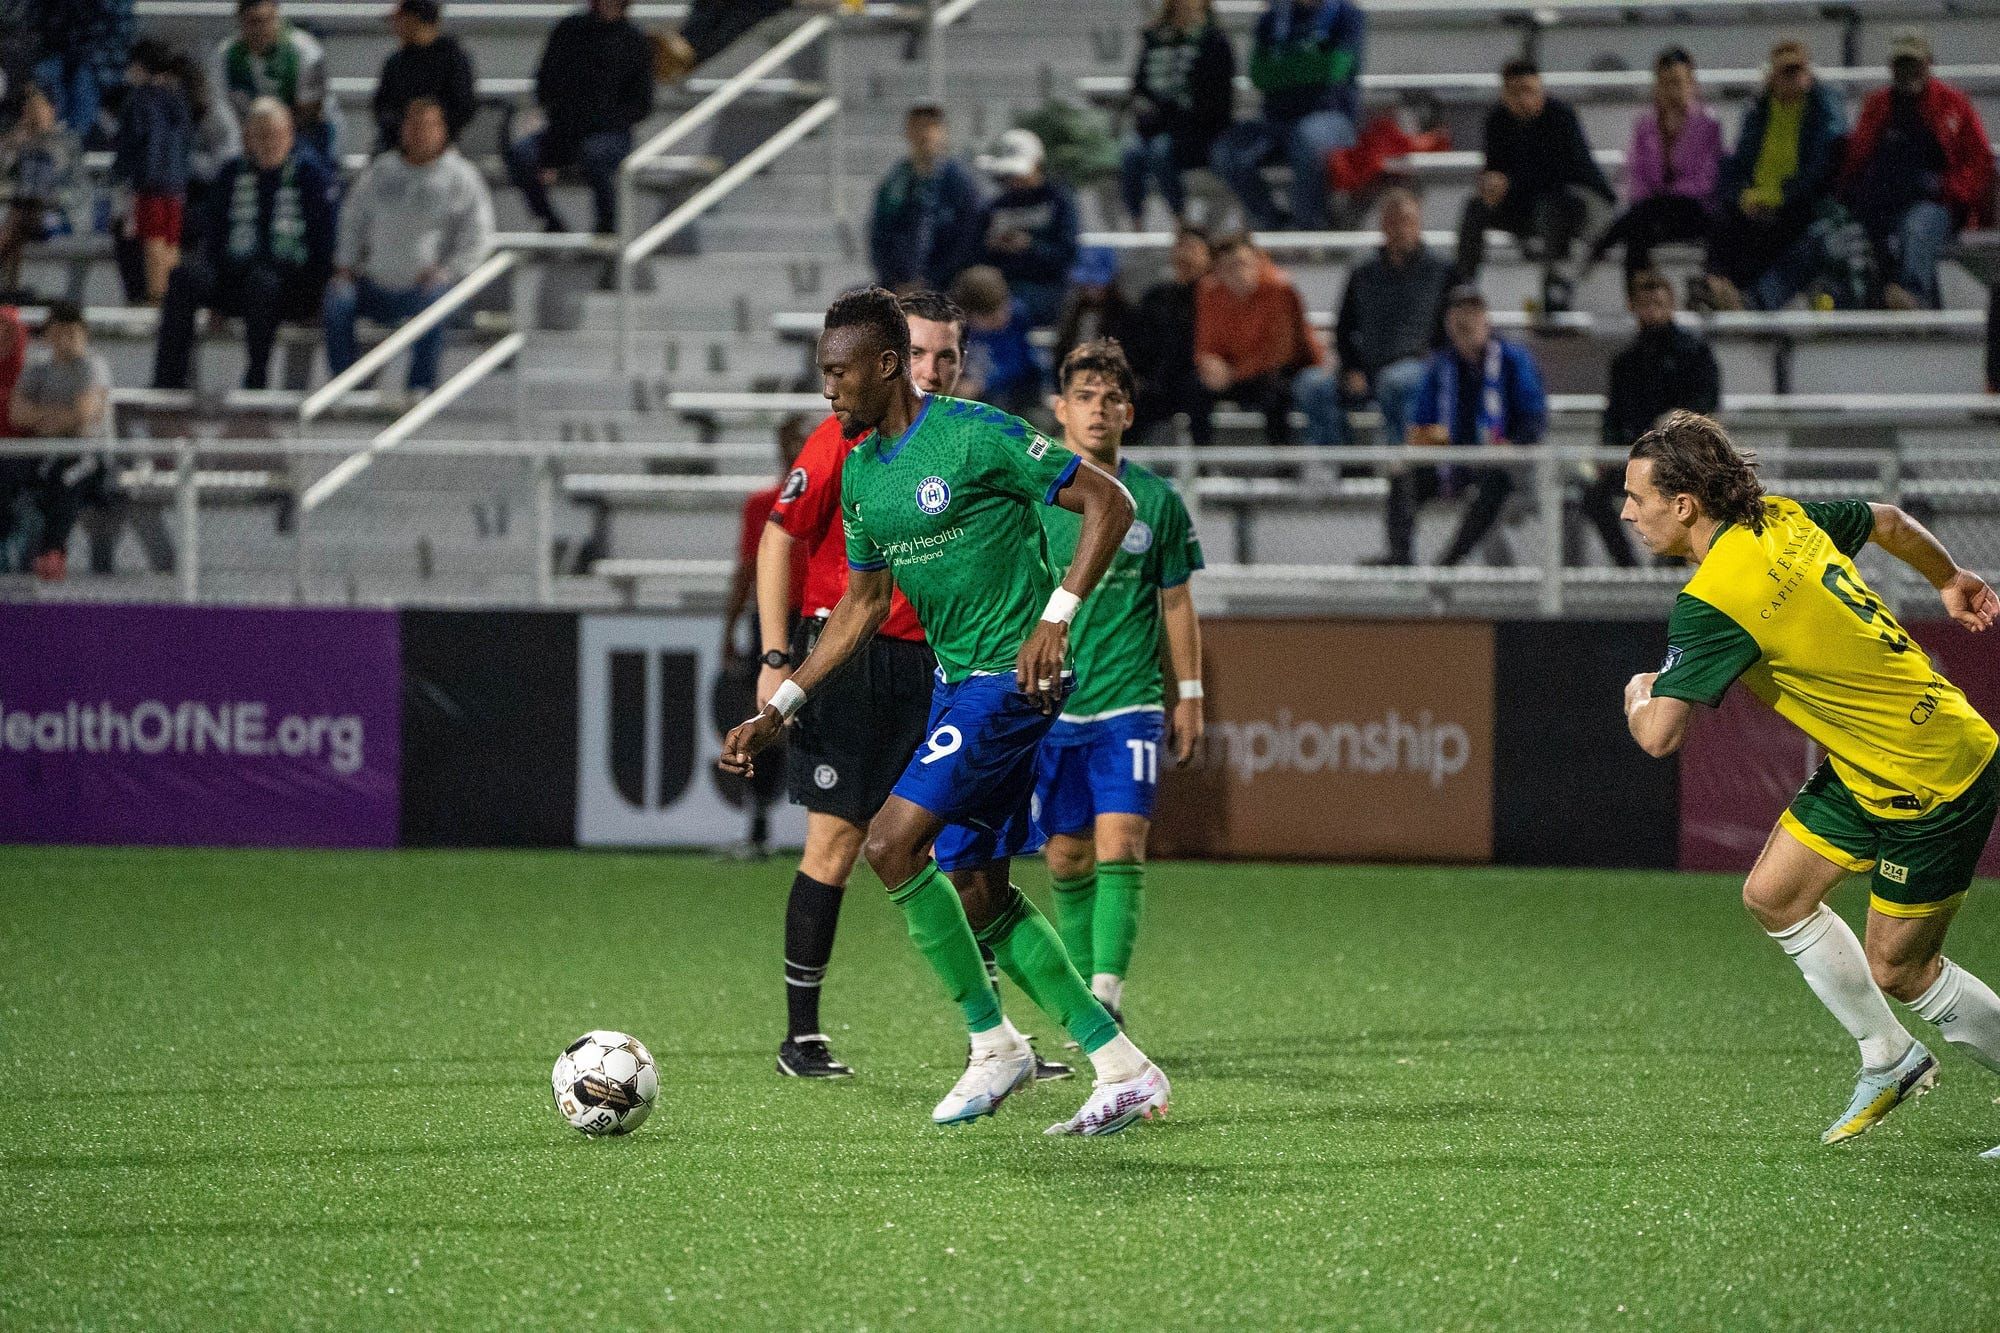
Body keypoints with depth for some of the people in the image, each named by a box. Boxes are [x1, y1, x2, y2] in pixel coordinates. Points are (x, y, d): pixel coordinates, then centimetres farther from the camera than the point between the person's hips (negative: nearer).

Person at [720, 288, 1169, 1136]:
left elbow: (1109, 501, -12)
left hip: (1013, 677, -9)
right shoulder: (859, 471, 10)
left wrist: (1056, 618, -20)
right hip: (955, 682, 9)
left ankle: (993, 1044, -5)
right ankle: (1123, 1071, 12)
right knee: (976, 892, 6)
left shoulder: (976, 435, -15)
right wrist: (777, 710, 15)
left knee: (891, 843, -17)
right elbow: (861, 605, 20)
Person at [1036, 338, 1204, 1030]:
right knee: (1067, 857, 6)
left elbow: (1176, 603, 10)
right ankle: (1081, 991, 18)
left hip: (1129, 701, -1)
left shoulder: (1156, 500, 3)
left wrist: (1189, 695, 9)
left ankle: (1109, 992, -20)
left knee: (1120, 845, -14)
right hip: (1047, 705, 1)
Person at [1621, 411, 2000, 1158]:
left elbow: (1659, 735, -29)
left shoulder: (1714, 603, -26)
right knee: (1773, 895, 10)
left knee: (1896, 970, 2)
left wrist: (1637, 696, -4)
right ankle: (1889, 1061, 23)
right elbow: (1889, 522, 16)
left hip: (1931, 782, -9)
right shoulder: (1784, 520, -1)